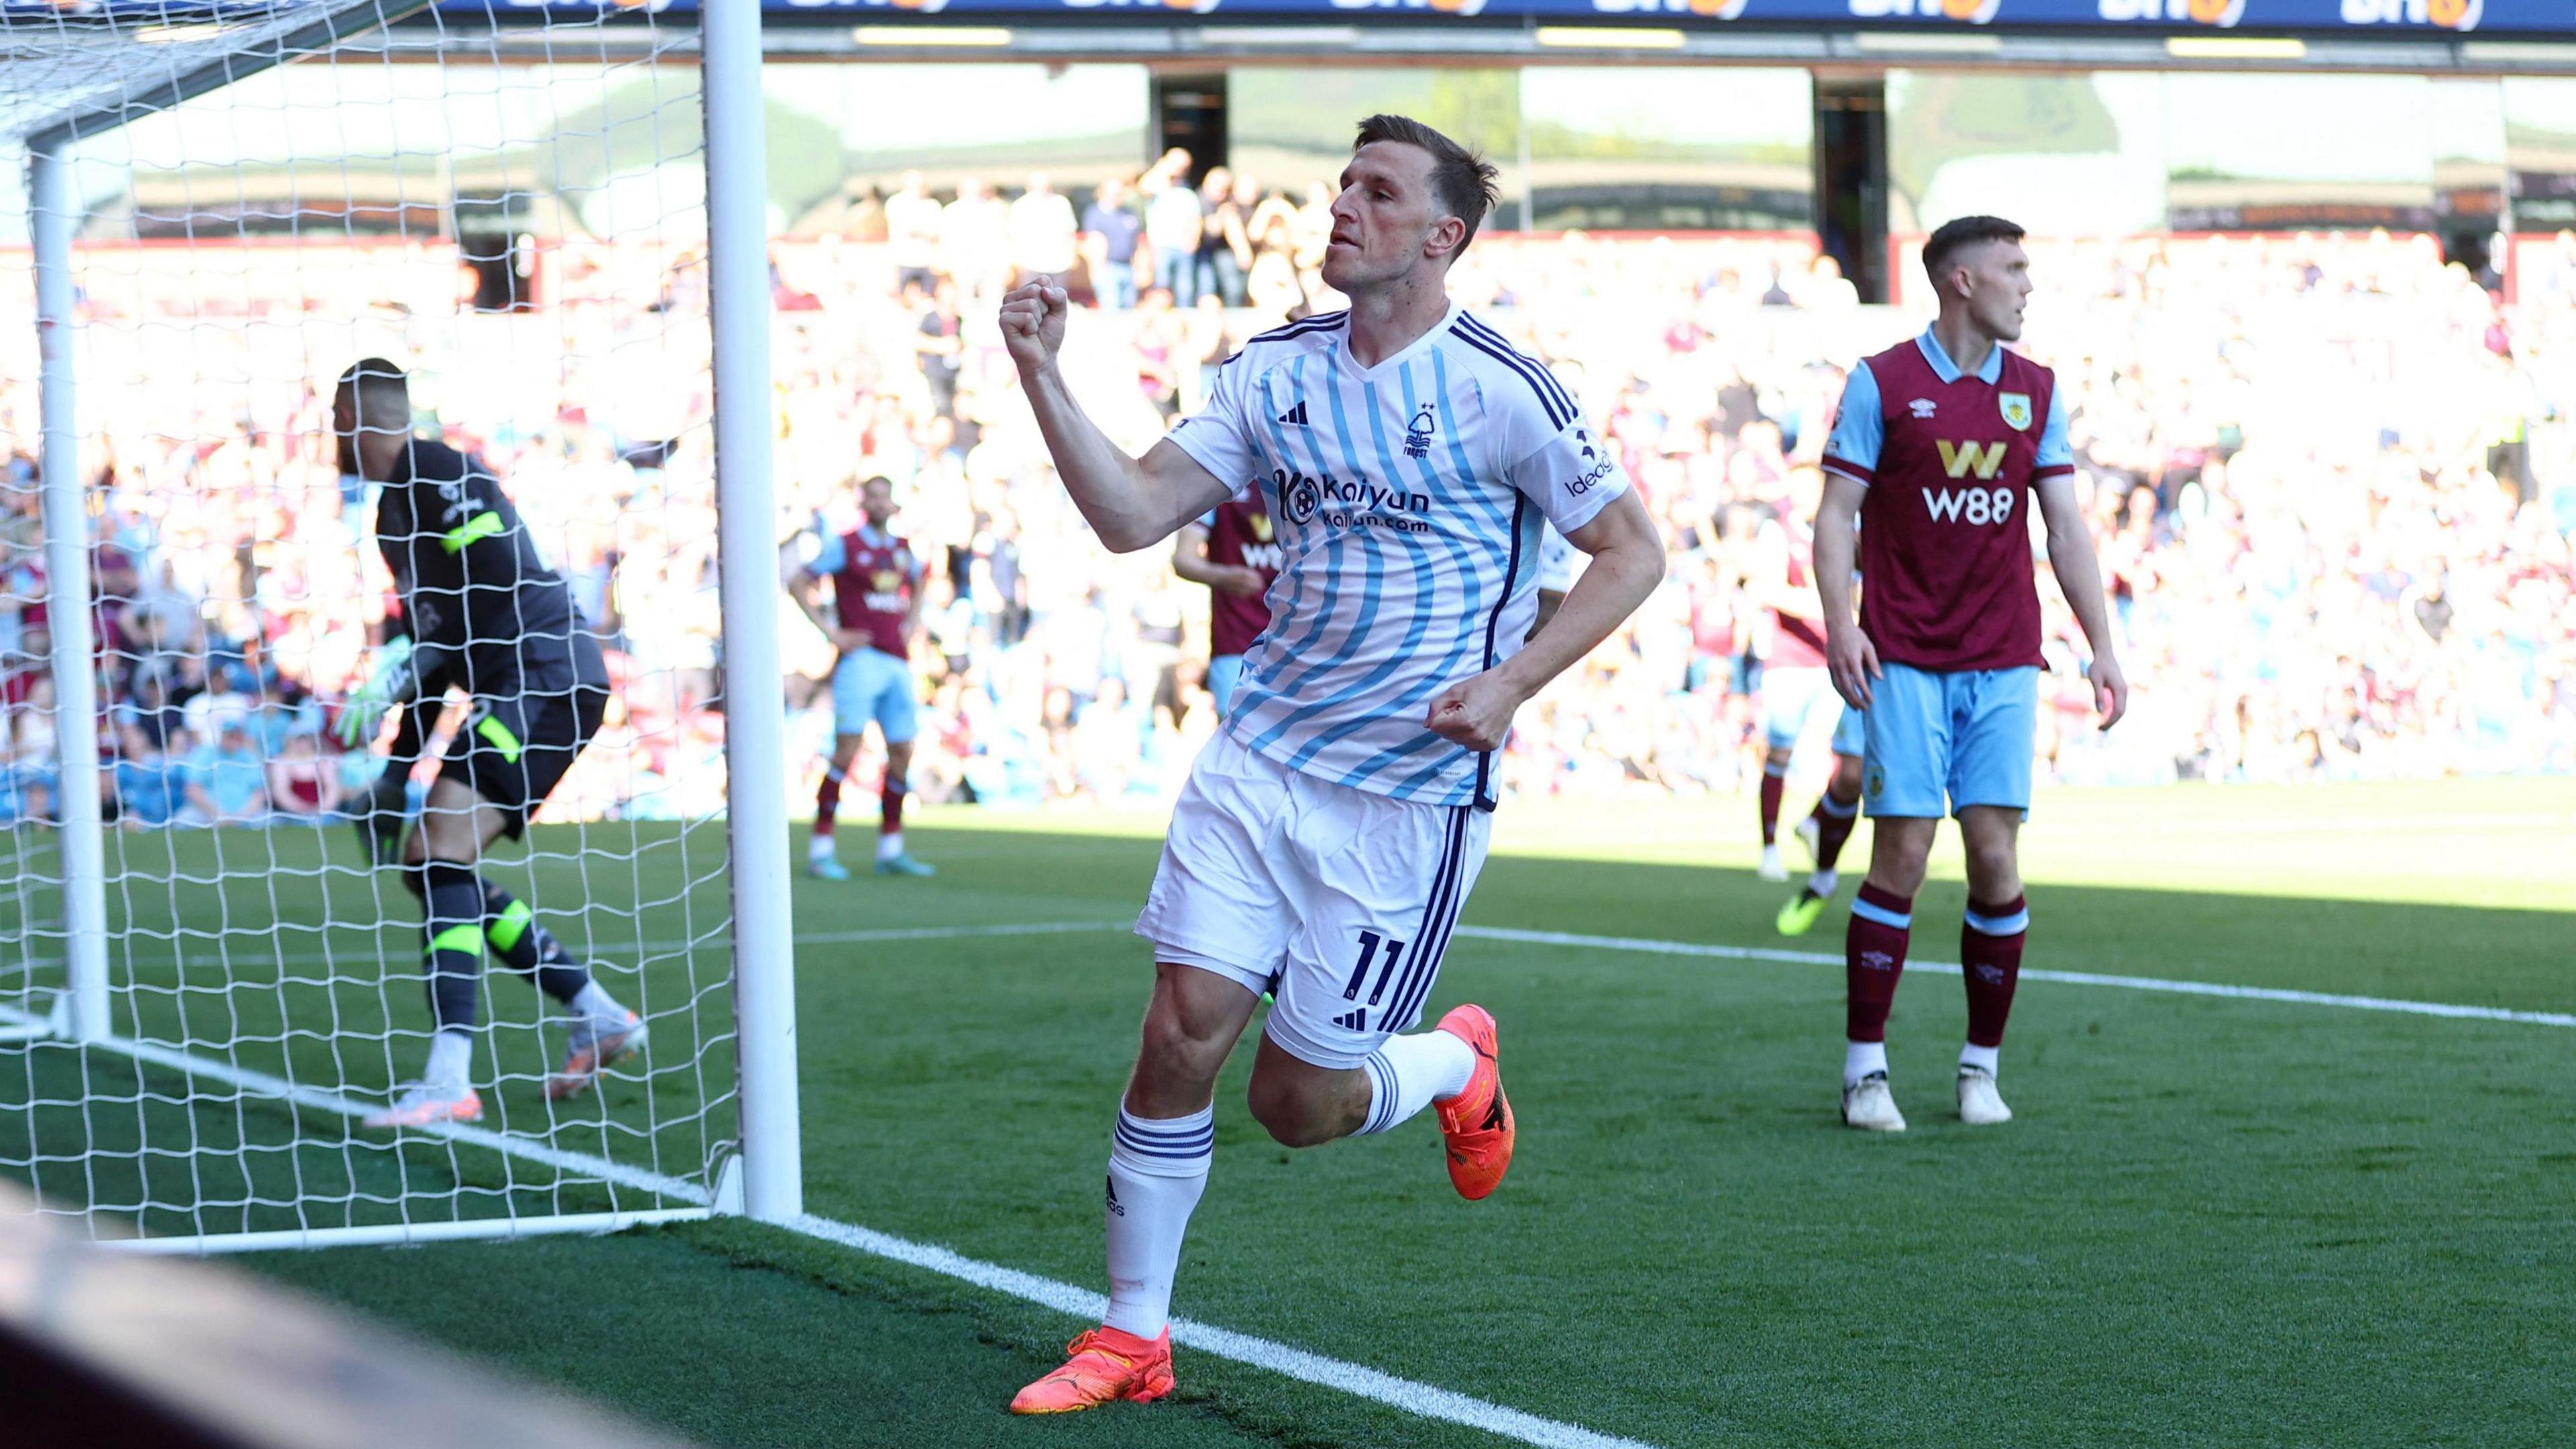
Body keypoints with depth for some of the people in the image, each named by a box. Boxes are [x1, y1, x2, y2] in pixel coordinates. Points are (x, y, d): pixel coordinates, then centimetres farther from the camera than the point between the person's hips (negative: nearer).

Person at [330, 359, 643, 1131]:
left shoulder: (441, 475, -10)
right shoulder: (395, 507, 20)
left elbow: (502, 589, -21)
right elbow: (430, 636, 24)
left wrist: (399, 666, -21)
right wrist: (397, 775, 24)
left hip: (549, 676, -10)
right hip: (514, 691, 10)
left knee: (444, 850, -18)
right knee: (422, 858, 9)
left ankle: (449, 1080, -24)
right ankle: (598, 1015, 14)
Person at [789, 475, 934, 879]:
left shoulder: (903, 550, 14)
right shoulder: (844, 546, -2)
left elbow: (916, 586, 35)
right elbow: (799, 585, -2)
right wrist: (830, 632, -8)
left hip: (898, 663, 6)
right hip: (861, 659, -6)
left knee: (902, 754, 6)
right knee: (847, 751, -13)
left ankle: (890, 850, 16)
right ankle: (819, 849, -11)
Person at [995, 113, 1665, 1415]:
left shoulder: (1498, 389, -10)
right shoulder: (1277, 370, 5)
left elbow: (1632, 550, -3)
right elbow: (1133, 514, 0)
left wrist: (1510, 685, -14)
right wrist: (1041, 374, -12)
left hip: (1411, 790, -4)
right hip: (1259, 759, 4)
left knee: (1298, 1104, 0)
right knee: (1181, 1034, -5)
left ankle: (1457, 1063, 34)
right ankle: (1132, 1341, 8)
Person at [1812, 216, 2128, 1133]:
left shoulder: (2035, 391, 11)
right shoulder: (1881, 383, 0)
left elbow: (2065, 526, 12)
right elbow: (1837, 514, -1)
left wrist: (2102, 645, 5)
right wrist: (1840, 625, -14)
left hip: (2003, 662, 3)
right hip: (1904, 662, -3)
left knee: (1995, 856, -3)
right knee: (1901, 853, -7)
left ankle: (1982, 1067, 9)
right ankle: (1864, 1070, 1)